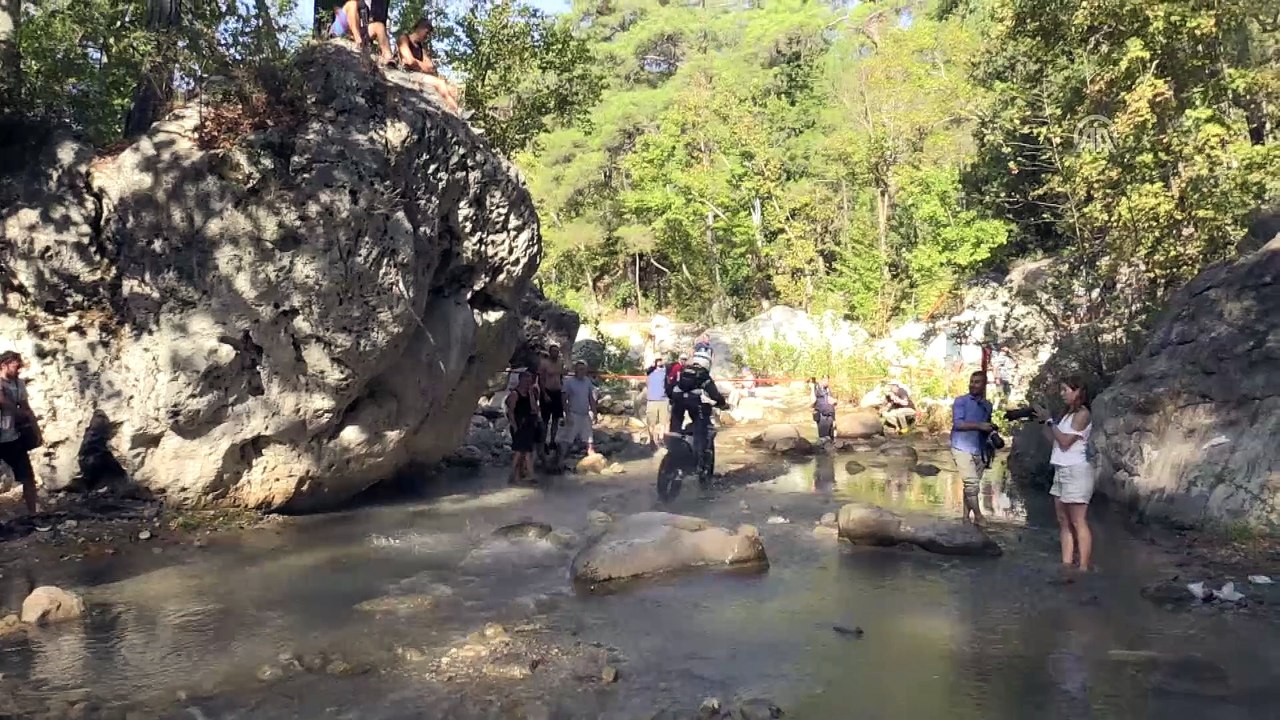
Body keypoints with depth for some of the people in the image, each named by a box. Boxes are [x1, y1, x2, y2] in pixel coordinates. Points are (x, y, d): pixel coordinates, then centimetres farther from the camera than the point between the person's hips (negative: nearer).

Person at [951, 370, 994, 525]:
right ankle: (978, 517, -4)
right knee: (972, 483, -13)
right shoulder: (961, 401, -2)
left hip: (980, 452, 5)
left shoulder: (988, 406, 14)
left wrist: (993, 433, 2)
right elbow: (957, 423, -14)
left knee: (973, 486, 7)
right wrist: (979, 426, -19)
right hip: (962, 449, -5)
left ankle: (966, 517, 14)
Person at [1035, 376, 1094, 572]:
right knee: (1063, 521, 7)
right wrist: (1042, 422, 6)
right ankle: (1067, 564, 10)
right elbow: (1054, 441, 13)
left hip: (1076, 471, -9)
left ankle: (1084, 568, -7)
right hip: (1061, 471, 9)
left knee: (1078, 522, -8)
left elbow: (1065, 442, -15)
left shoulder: (1082, 414, -9)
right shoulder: (1068, 414, 16)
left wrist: (1049, 420, -11)